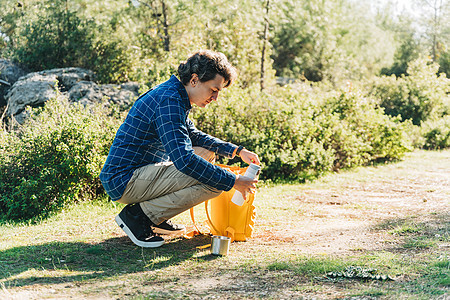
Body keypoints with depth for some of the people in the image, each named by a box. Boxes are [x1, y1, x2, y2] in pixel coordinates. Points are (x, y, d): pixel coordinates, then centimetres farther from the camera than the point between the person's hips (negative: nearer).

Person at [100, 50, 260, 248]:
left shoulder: (173, 94, 12)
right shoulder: (169, 101, -20)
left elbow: (193, 135, 26)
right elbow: (184, 160, -28)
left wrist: (236, 150, 15)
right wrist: (233, 181, -21)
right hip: (124, 181, -11)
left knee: (207, 153, 18)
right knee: (213, 183, -19)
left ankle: (154, 218, 13)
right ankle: (138, 216, -9)